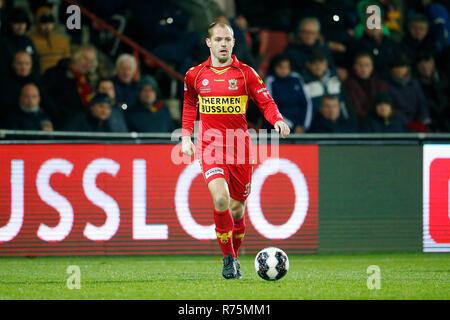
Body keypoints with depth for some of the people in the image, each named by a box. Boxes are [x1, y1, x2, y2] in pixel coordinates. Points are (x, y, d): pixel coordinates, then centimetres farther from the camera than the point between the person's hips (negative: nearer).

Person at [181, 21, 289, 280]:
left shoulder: (246, 73, 1)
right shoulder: (196, 75, 6)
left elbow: (266, 103, 0)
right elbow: (190, 105, 23)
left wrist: (278, 121, -20)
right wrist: (186, 135, 13)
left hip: (239, 147, 0)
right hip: (210, 147, 0)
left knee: (237, 209, 6)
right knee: (221, 199, -22)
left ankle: (235, 257, 30)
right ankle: (228, 258, -8)